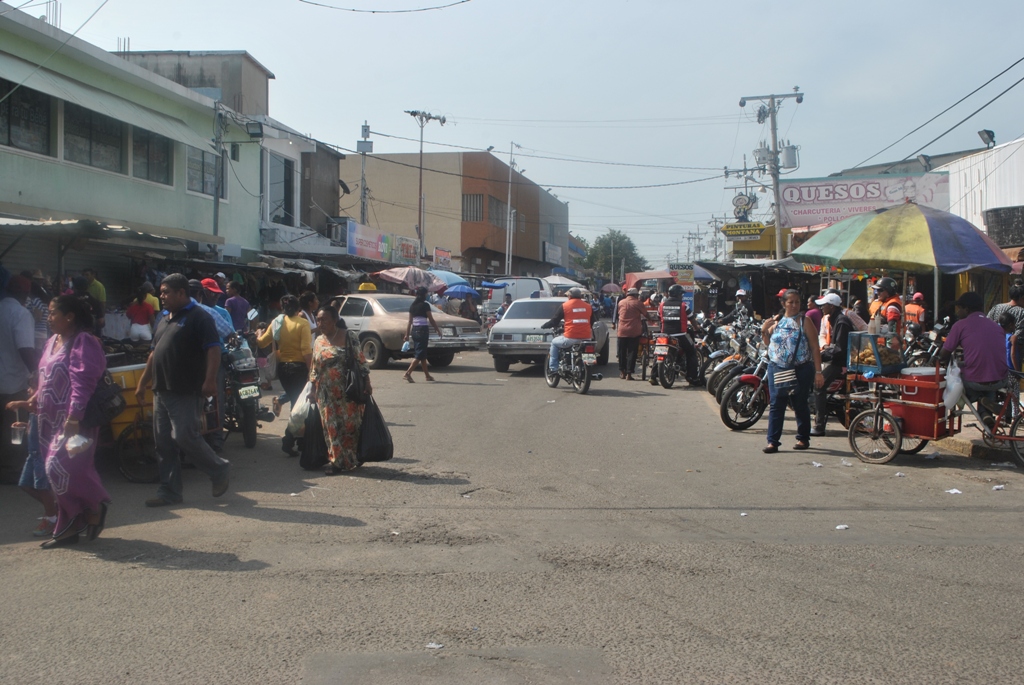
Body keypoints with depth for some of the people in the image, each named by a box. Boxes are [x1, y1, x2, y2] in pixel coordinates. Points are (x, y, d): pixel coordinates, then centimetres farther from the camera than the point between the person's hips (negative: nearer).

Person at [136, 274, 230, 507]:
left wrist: (210, 379, -27)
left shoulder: (199, 317, -8)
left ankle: (219, 470, 8)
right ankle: (169, 492, 14)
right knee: (164, 443, 8)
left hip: (186, 393, -9)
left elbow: (213, 349, -17)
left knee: (184, 437, -13)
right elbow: (155, 353, 26)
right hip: (162, 391, 9)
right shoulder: (165, 320, 20)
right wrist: (142, 383, 24)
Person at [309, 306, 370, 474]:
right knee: (331, 426, 4)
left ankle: (351, 458, 12)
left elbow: (360, 361, -4)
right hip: (326, 393, 4)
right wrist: (313, 390, 15)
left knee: (350, 424, 1)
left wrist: (367, 384, -7)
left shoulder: (348, 337, -4)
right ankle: (335, 460, 12)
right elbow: (314, 368, 17)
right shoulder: (318, 341, 11)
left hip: (348, 391, -4)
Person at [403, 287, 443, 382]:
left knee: (422, 354, 14)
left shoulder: (412, 306, 9)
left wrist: (407, 334, 12)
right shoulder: (425, 305, -9)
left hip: (414, 330, 7)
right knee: (419, 355, -7)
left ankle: (427, 375, 20)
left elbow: (410, 322, 10)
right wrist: (438, 330, 3)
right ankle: (408, 373, -19)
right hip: (423, 330, -7)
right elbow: (431, 320, -7)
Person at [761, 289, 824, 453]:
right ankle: (773, 441, -1)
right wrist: (764, 331, -1)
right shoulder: (777, 321, 10)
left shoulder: (804, 321, -1)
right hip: (777, 369, 3)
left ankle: (803, 438, 23)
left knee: (800, 405, 8)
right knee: (776, 405, -2)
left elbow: (815, 348, -4)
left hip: (801, 370, -3)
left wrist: (818, 372, -9)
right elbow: (769, 343, 19)